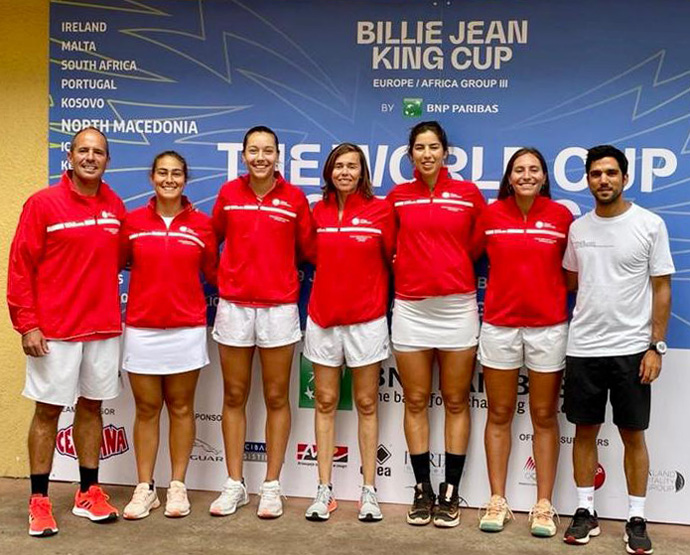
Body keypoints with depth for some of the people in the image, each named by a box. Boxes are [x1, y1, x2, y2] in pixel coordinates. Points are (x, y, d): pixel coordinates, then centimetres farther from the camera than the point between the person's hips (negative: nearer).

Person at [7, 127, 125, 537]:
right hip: (54, 330, -4)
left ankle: (89, 493, 23)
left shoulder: (115, 206, 5)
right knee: (48, 410, 3)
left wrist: (116, 311, 6)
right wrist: (27, 323, -12)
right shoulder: (43, 204, -7)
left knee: (91, 406, 12)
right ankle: (39, 500, 13)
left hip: (104, 327, 4)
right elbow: (21, 267, -8)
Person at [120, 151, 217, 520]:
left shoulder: (201, 224, 2)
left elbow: (213, 273, 9)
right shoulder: (132, 222, 2)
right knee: (146, 409, 6)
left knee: (181, 407, 7)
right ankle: (145, 489, 15)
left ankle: (178, 486, 17)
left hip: (187, 328, 0)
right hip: (141, 328, 0)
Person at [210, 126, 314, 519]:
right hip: (234, 305, 2)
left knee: (276, 398, 5)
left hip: (279, 306, -1)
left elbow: (307, 249, 7)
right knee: (234, 397, 8)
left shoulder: (294, 197, -2)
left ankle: (272, 486, 17)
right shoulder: (229, 193, 2)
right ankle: (235, 484, 19)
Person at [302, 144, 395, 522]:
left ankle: (369, 491, 11)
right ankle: (324, 489, 13)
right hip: (323, 317, 3)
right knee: (325, 402, 6)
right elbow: (314, 259, 12)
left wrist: (380, 296, 5)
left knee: (366, 404, 4)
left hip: (366, 319, -2)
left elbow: (392, 260, 3)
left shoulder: (380, 211, -3)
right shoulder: (318, 212, 5)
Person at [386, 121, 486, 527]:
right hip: (410, 307, 1)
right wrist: (410, 271, 7)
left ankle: (451, 492, 12)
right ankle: (423, 490, 16)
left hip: (457, 306, -1)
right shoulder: (398, 197, 5)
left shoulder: (469, 194, 2)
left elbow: (480, 245, 10)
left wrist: (454, 270, 7)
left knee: (456, 402, 4)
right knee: (416, 402, 6)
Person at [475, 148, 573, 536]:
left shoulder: (562, 216, -1)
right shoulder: (491, 214, 0)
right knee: (499, 414, 8)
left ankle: (544, 505, 14)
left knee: (544, 416, 7)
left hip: (548, 325, -1)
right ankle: (498, 500, 18)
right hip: (499, 324, 1)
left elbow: (571, 271, 6)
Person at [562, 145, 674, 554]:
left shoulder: (650, 224, -4)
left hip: (631, 349, -3)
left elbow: (662, 288, -4)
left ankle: (637, 519, 15)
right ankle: (586, 512, 19)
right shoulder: (578, 228, 7)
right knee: (585, 430, 8)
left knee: (633, 434, 5)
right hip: (583, 348, 3)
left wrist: (656, 346, -8)